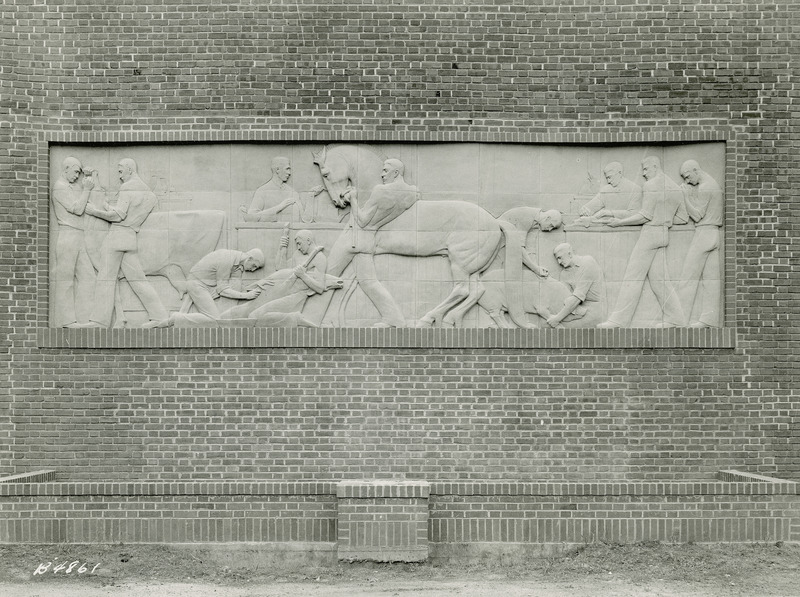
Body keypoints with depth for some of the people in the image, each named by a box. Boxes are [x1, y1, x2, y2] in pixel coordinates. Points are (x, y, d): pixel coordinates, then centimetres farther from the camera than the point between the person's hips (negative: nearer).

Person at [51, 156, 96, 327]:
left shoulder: (70, 186, 21)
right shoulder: (60, 187, -10)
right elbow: (77, 209, -15)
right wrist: (87, 189, -9)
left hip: (78, 238, 10)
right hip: (67, 235, -10)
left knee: (87, 276, 5)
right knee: (65, 278, -5)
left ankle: (82, 317, 6)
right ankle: (64, 320, -1)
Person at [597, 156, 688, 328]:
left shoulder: (650, 185, -11)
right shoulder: (676, 188, 13)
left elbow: (646, 215, -16)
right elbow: (683, 218, 16)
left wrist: (620, 222, -8)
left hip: (650, 231, -8)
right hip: (664, 233, 8)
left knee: (633, 276, -6)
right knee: (658, 278, 11)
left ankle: (618, 320, -6)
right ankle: (674, 318, 9)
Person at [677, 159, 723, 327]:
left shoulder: (704, 188, -14)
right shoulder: (714, 184, 16)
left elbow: (697, 215, -15)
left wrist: (686, 196, -12)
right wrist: (690, 195, 10)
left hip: (704, 232, -10)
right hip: (714, 232, 10)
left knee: (688, 276, -7)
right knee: (710, 277, 6)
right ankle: (709, 318, 4)